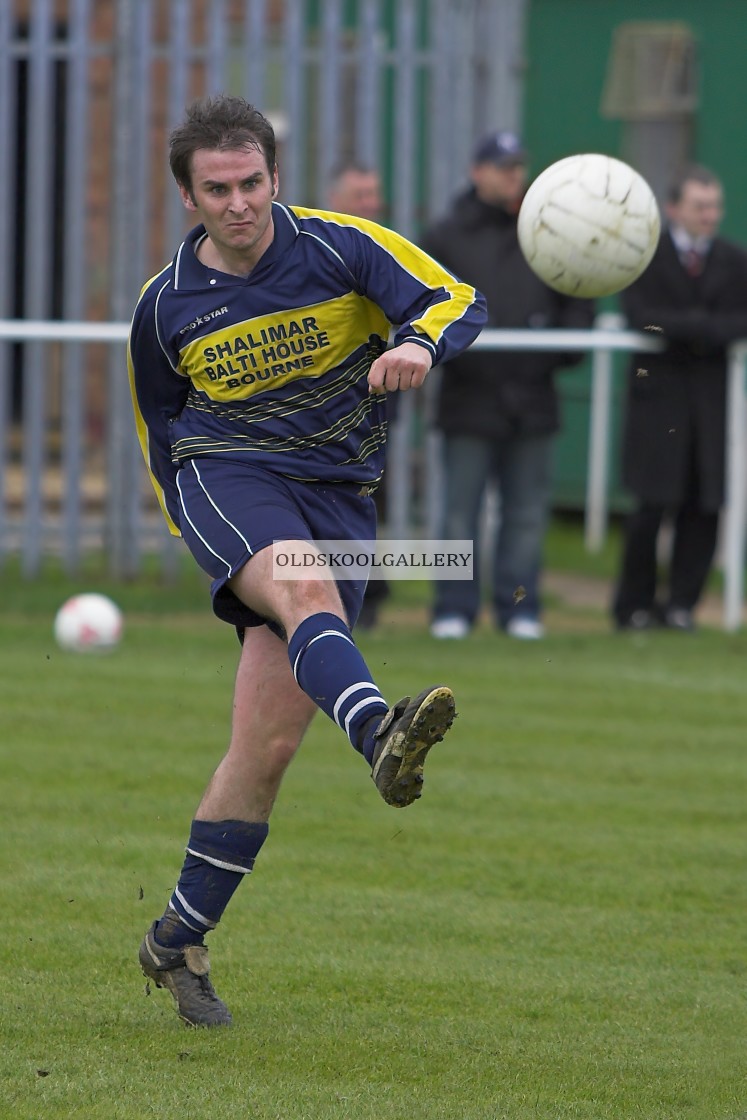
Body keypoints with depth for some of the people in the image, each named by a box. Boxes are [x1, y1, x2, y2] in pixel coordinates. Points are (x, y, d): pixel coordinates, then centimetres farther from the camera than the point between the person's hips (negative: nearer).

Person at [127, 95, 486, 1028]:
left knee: (268, 741, -4)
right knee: (306, 590, -37)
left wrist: (417, 345, -31)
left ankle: (178, 943, 10)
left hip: (337, 494, 1)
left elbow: (457, 301, -9)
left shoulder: (337, 247, -1)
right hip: (226, 477, -1)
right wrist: (200, 534, 13)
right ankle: (379, 732, -67)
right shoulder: (164, 309, 5)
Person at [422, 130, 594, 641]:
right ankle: (455, 609, 4)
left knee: (528, 512, 5)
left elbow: (578, 301, 17)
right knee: (461, 509, -1)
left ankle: (520, 607, 12)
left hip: (533, 393, 3)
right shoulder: (447, 237, 4)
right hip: (470, 394, -3)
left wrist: (567, 345, 1)